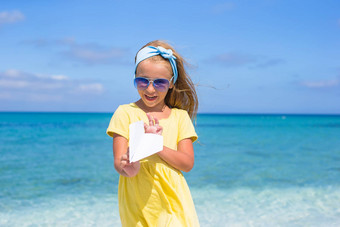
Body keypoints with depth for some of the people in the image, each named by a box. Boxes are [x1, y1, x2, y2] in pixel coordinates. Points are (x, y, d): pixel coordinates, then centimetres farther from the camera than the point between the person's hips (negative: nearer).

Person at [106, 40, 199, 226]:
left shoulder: (180, 116, 7)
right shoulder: (125, 113, 1)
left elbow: (187, 163, -3)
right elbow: (119, 164, -7)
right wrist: (130, 166, -30)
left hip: (173, 204, 2)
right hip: (137, 208, -2)